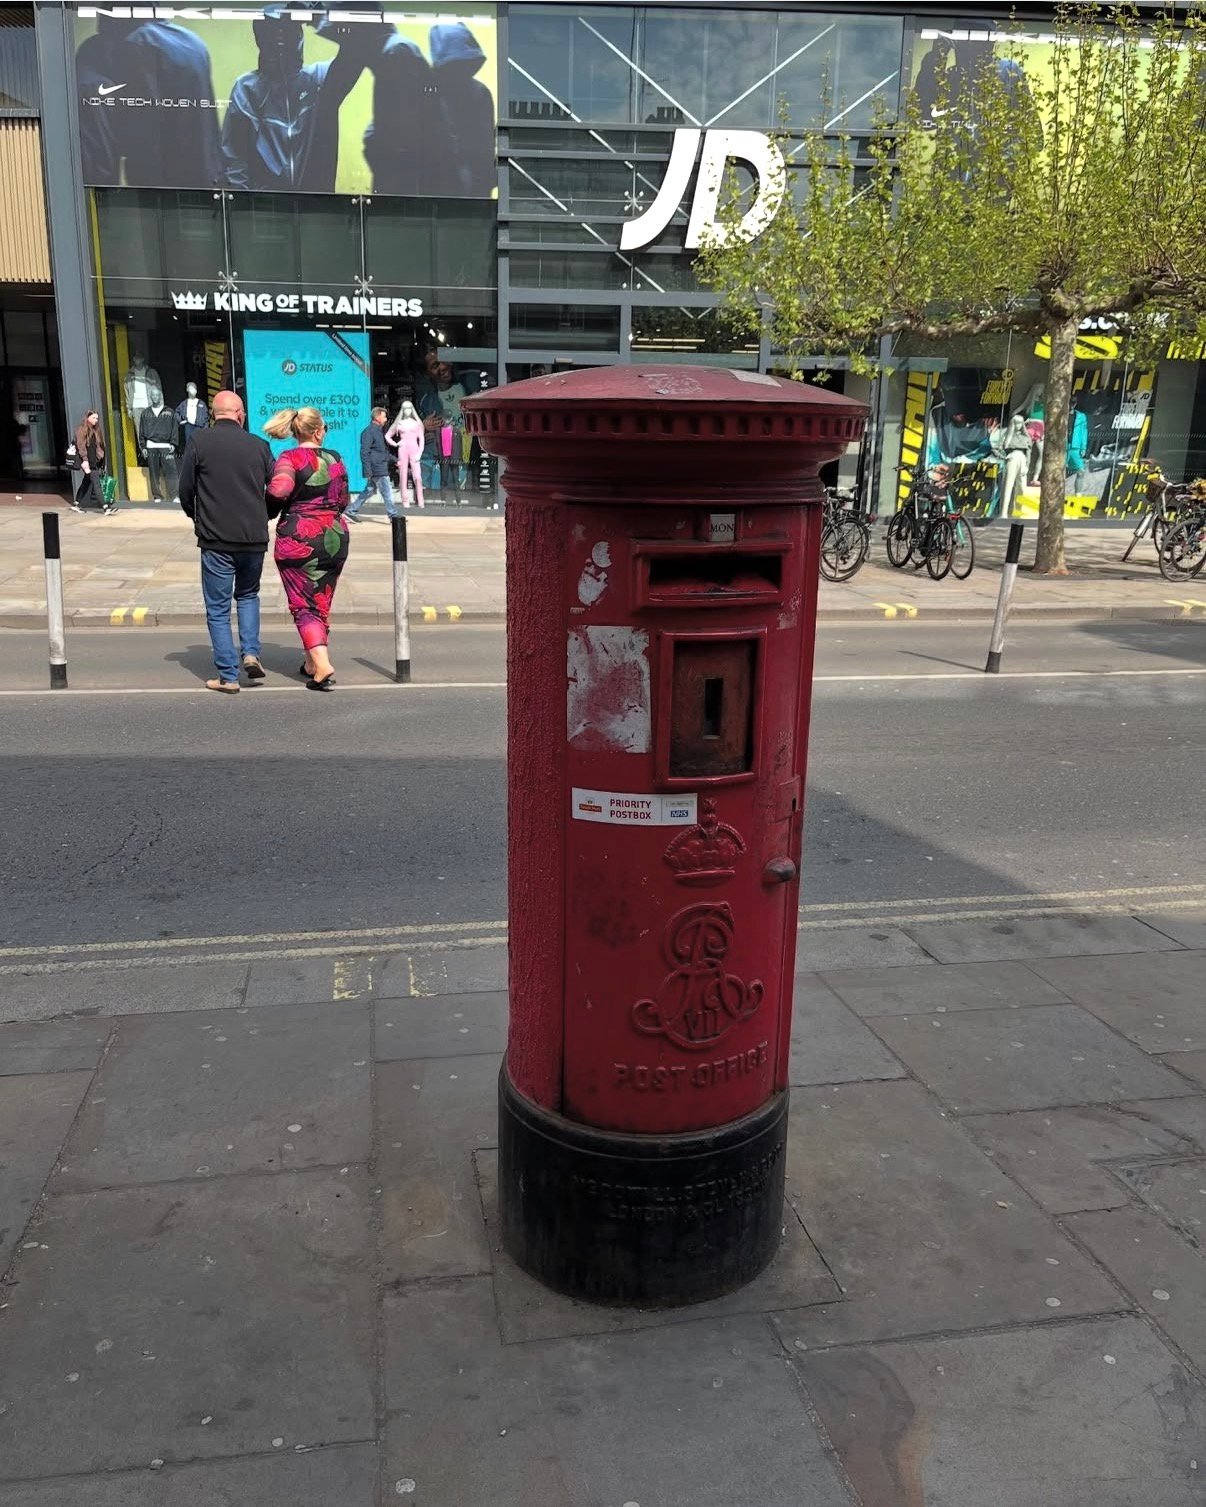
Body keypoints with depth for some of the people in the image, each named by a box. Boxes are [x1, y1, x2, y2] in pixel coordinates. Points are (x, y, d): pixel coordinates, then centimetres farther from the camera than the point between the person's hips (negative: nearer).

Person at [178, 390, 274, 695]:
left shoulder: (200, 441, -3)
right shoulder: (258, 445, 3)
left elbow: (185, 490, 1)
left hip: (216, 540, -2)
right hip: (255, 538, 3)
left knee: (218, 608, 6)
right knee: (248, 595, 24)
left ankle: (228, 676, 5)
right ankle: (251, 652, 7)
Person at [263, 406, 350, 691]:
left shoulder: (290, 458, -8)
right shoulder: (335, 459, 6)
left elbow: (279, 489, -25)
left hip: (298, 539, -4)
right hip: (335, 538, 4)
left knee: (304, 606, 0)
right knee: (321, 604, 15)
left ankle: (323, 667, -12)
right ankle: (311, 664, 25)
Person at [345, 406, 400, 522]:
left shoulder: (378, 430, 17)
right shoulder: (369, 431, -14)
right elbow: (364, 452, -18)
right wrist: (368, 472, -22)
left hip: (382, 468, 10)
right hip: (378, 469, -10)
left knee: (369, 490, 14)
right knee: (387, 493, -4)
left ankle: (350, 512, 17)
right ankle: (393, 516, 4)